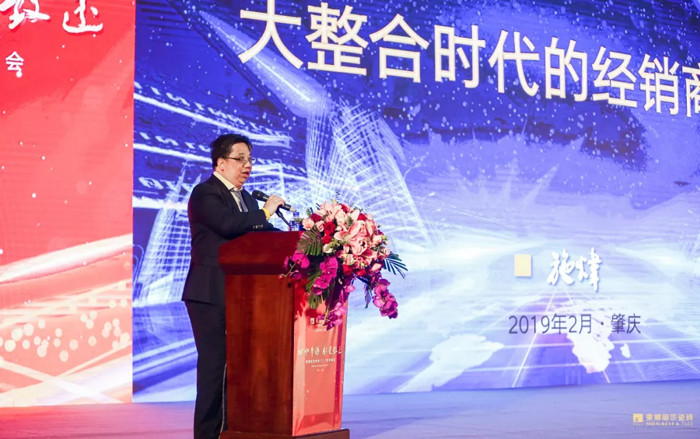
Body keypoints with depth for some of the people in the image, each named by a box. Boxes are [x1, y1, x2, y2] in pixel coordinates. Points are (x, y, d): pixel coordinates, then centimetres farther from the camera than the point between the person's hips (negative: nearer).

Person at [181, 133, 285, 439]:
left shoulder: (246, 198, 20)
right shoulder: (204, 193, -6)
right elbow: (227, 224, -23)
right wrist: (264, 213, -13)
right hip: (211, 296, -8)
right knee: (214, 365, -7)